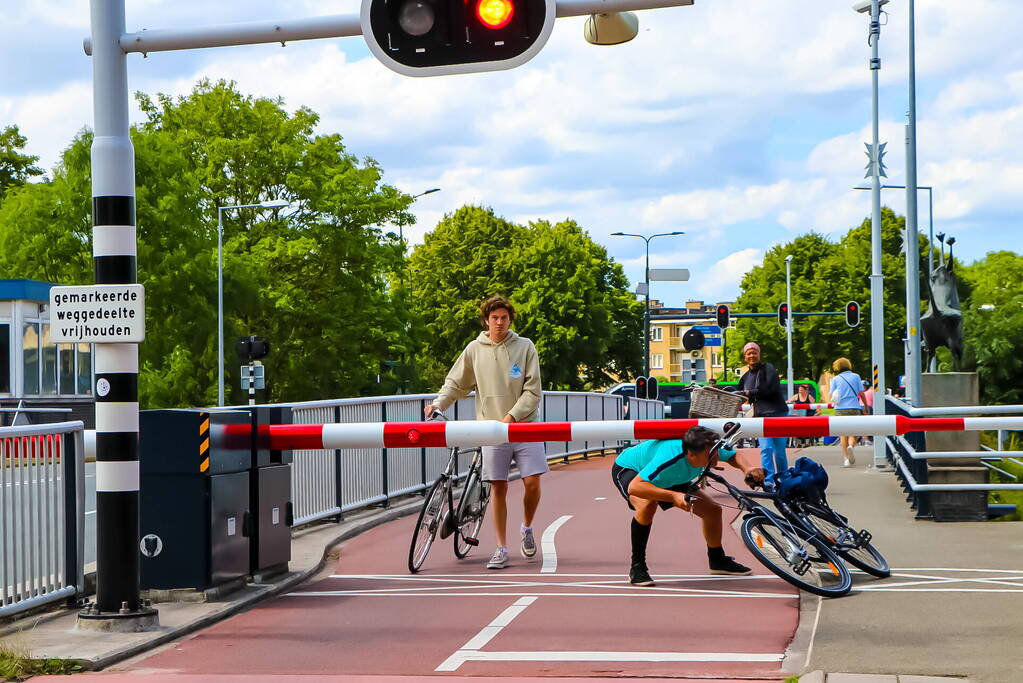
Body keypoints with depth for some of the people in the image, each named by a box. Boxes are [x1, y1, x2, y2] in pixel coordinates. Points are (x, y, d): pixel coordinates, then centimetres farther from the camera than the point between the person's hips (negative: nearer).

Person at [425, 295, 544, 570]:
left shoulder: (524, 346, 0)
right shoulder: (474, 349, 4)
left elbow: (532, 390, -4)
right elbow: (455, 383, 12)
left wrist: (512, 416, -14)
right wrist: (438, 404, -5)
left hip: (524, 425, -1)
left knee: (532, 482, -7)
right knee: (498, 487, 0)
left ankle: (527, 529, 22)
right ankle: (501, 549, 8)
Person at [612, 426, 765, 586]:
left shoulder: (709, 449, -27)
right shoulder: (670, 457, -46)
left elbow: (737, 457, -16)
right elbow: (634, 487, -51)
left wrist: (749, 468, -40)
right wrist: (673, 496, -59)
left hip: (667, 479, 7)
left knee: (712, 510, -1)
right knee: (648, 504, -40)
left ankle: (717, 560, 25)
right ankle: (637, 567, -25)